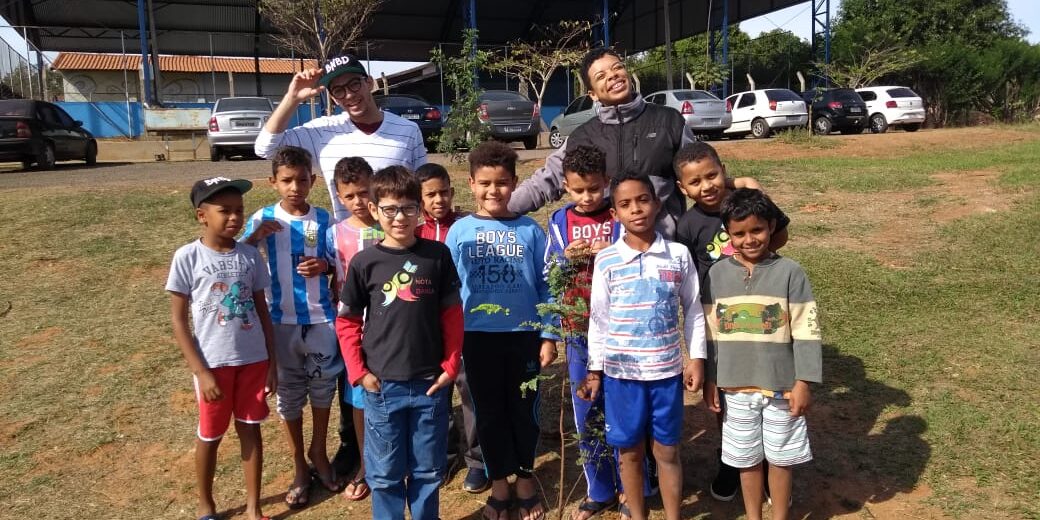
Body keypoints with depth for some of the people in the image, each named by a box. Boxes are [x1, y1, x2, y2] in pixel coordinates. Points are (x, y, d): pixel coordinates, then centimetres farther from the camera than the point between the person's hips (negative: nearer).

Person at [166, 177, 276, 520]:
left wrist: (272, 362, 4)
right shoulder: (187, 257, -10)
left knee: (250, 428, 12)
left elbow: (262, 310, 6)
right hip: (213, 363, -2)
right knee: (210, 435, 14)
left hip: (253, 359, 3)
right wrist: (201, 372, -11)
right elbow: (179, 321, -8)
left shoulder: (250, 255, -1)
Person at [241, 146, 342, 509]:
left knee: (322, 385, 12)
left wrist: (324, 265, -19)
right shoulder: (262, 219, -5)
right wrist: (255, 237, -24)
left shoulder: (322, 219, -2)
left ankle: (319, 454, 34)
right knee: (289, 392, 10)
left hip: (321, 318, 1)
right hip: (281, 321, 0)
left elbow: (335, 262, 3)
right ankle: (299, 468, 25)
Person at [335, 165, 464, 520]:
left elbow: (452, 315, 2)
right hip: (382, 385, 0)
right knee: (385, 473, 13)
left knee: (428, 470, 15)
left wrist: (450, 366, -1)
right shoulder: (364, 263, -5)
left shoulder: (438, 255, -3)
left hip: (431, 383, 1)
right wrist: (358, 372, -4)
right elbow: (346, 322, 2)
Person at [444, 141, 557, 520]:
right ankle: (499, 484, 31)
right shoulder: (459, 231, -3)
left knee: (524, 409, 13)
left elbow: (546, 288, -1)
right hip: (478, 337, 1)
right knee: (489, 412, 13)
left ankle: (525, 478, 34)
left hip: (523, 335, 0)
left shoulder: (530, 231, -4)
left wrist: (548, 337, -3)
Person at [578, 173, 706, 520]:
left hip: (667, 370, 0)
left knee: (668, 451, 12)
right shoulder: (606, 261, -4)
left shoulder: (679, 255, -2)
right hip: (621, 372, 0)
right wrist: (594, 369, 3)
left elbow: (693, 310, 5)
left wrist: (697, 358, 2)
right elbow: (598, 318, 2)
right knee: (630, 451, 14)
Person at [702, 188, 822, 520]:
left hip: (781, 386, -2)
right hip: (736, 387, 2)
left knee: (780, 458, 14)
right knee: (746, 458, 16)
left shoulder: (789, 272, -9)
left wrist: (803, 382, -9)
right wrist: (710, 380, 4)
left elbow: (806, 333, -7)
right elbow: (710, 333, 4)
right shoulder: (717, 274, -2)